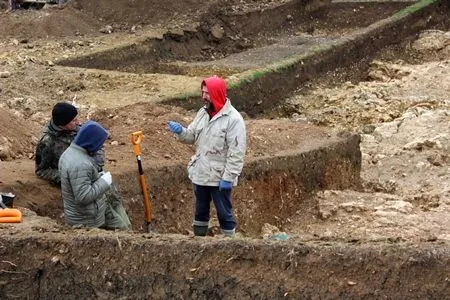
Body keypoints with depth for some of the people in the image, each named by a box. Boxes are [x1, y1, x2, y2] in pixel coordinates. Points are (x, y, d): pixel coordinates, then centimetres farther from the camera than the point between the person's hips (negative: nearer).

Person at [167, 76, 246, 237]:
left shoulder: (233, 119, -18)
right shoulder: (203, 112, 5)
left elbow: (236, 153, -20)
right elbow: (192, 136, 11)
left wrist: (228, 177, -22)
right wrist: (180, 131, -11)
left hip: (219, 177, -7)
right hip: (200, 173, 7)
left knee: (224, 212, 5)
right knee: (200, 210, 21)